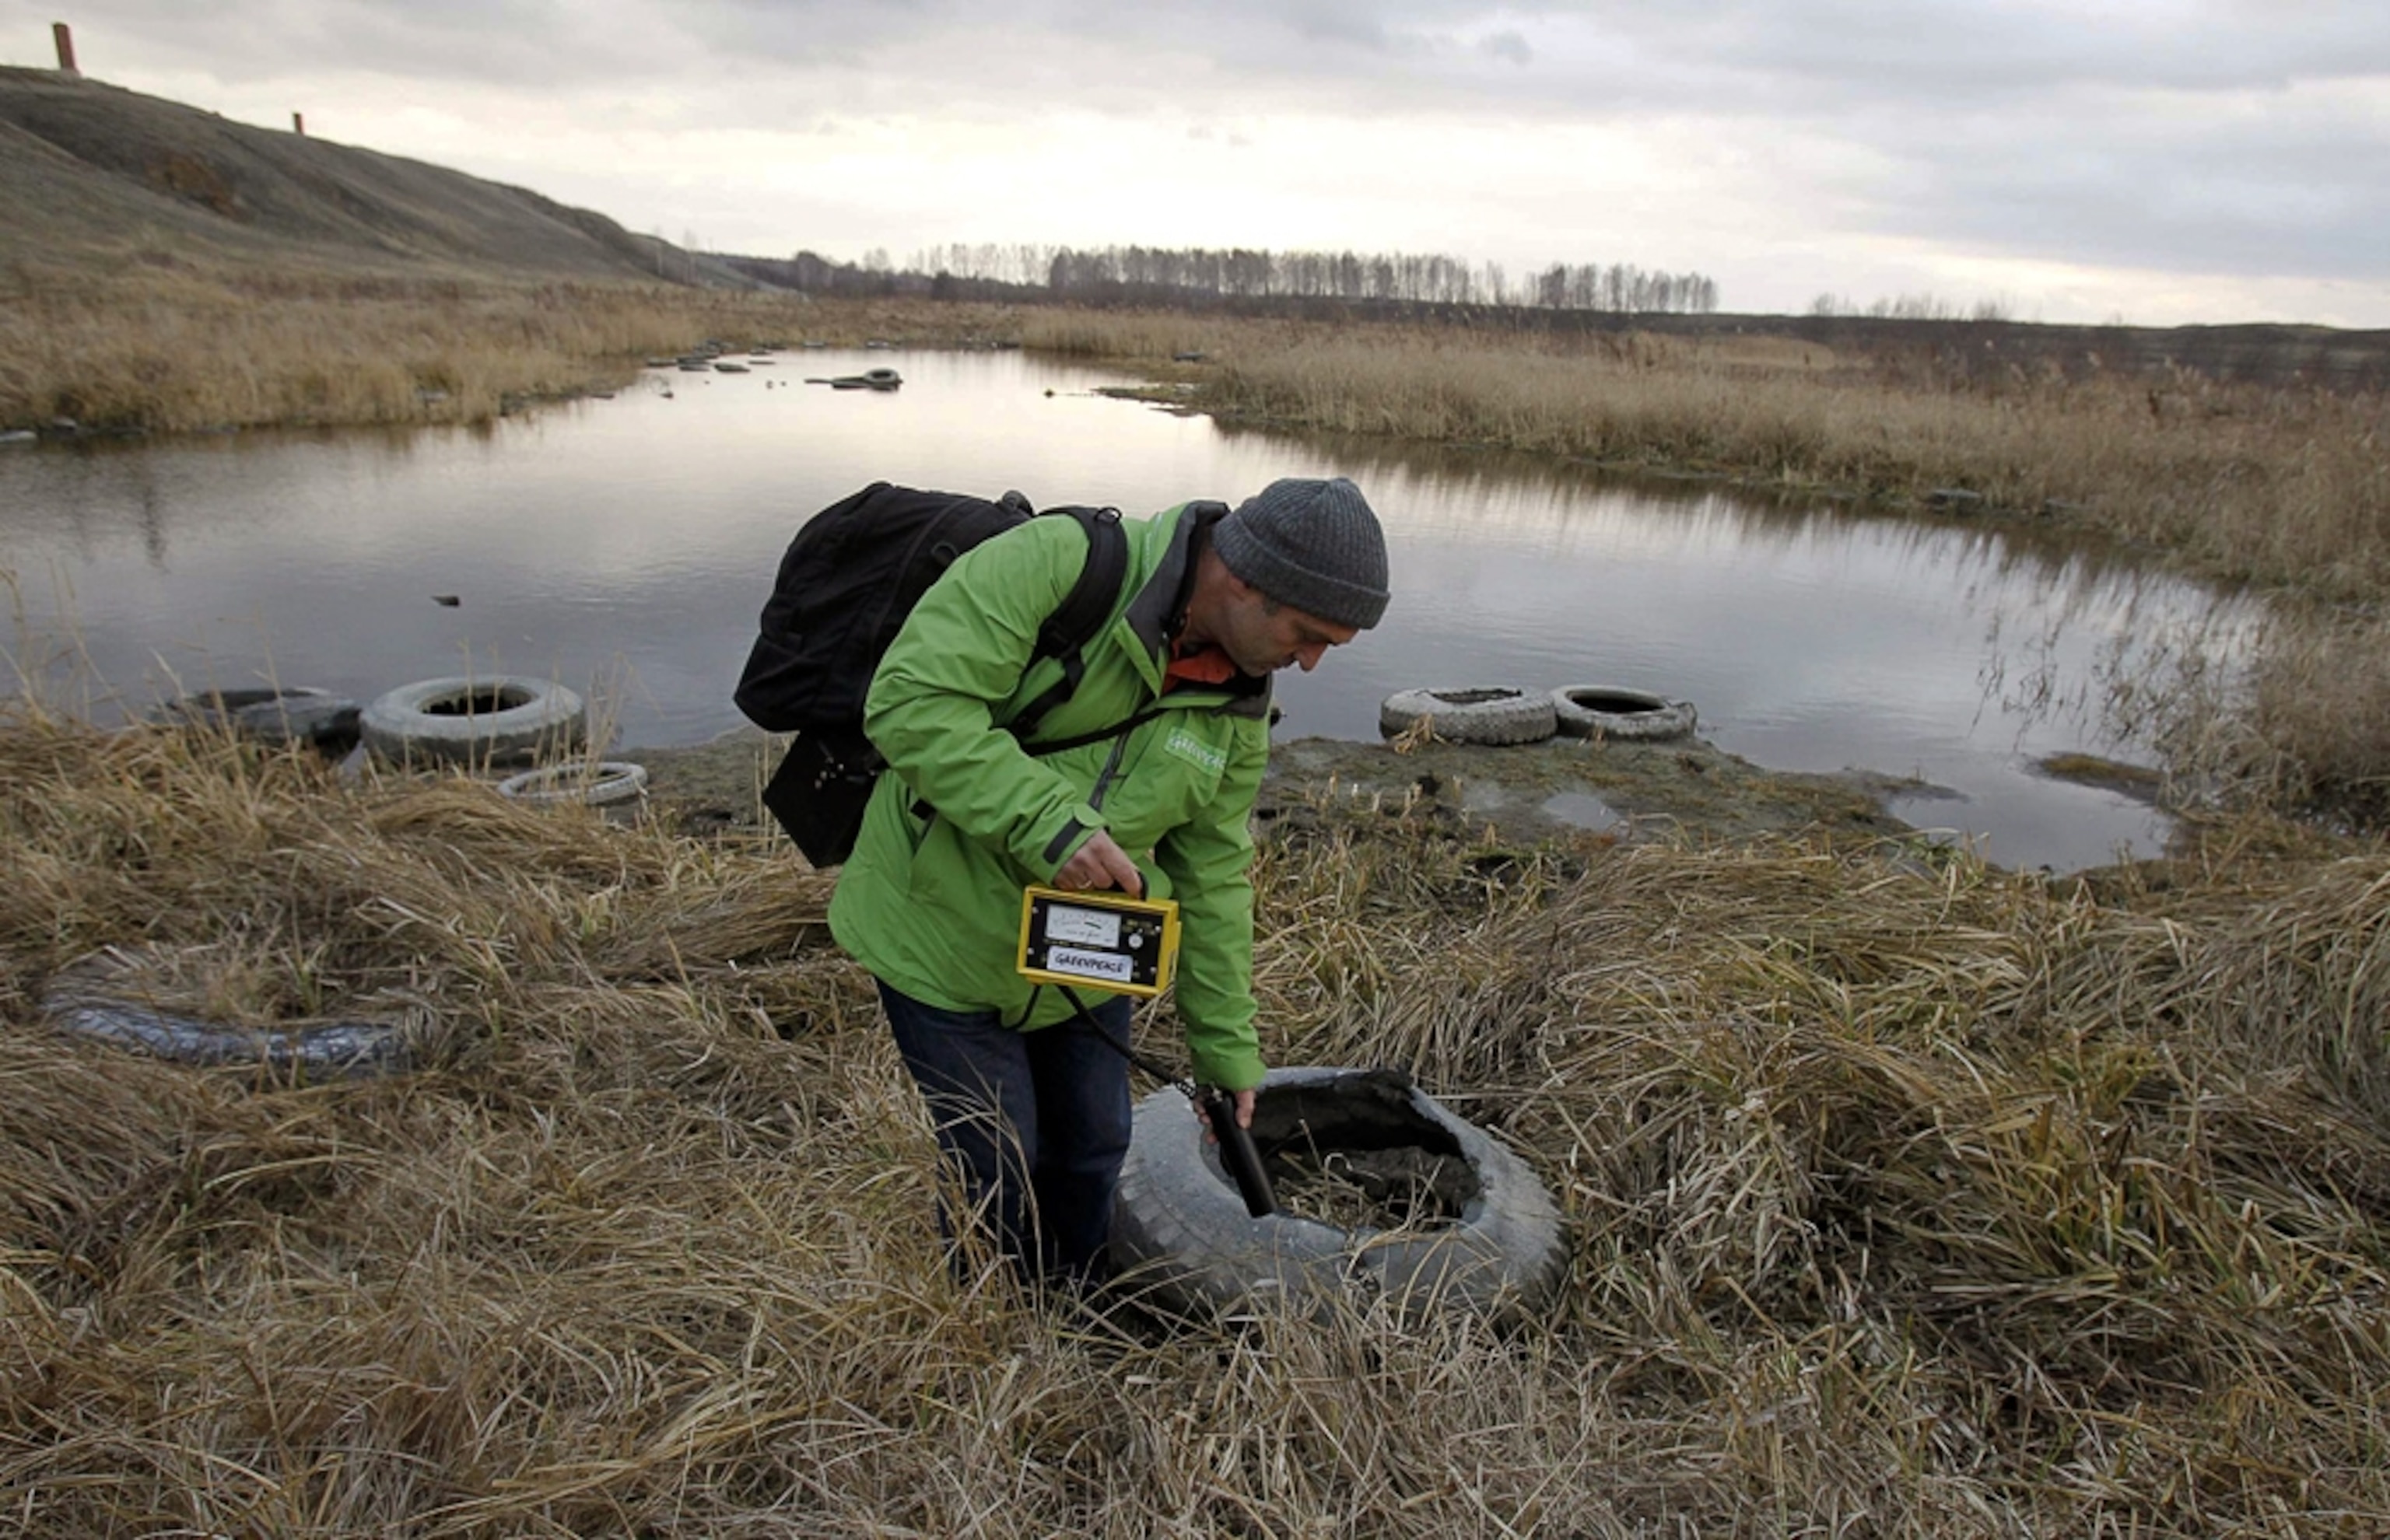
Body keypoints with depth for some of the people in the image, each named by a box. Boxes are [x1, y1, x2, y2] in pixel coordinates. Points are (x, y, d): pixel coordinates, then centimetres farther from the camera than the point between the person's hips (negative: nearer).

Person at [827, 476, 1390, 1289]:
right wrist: (1045, 823, -39)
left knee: (1094, 1147, 19)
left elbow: (1213, 877, 3)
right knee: (998, 1174, 7)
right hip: (948, 938, -5)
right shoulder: (1056, 563, -24)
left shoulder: (1239, 707, -4)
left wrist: (1228, 1051, 6)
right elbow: (910, 700, -30)